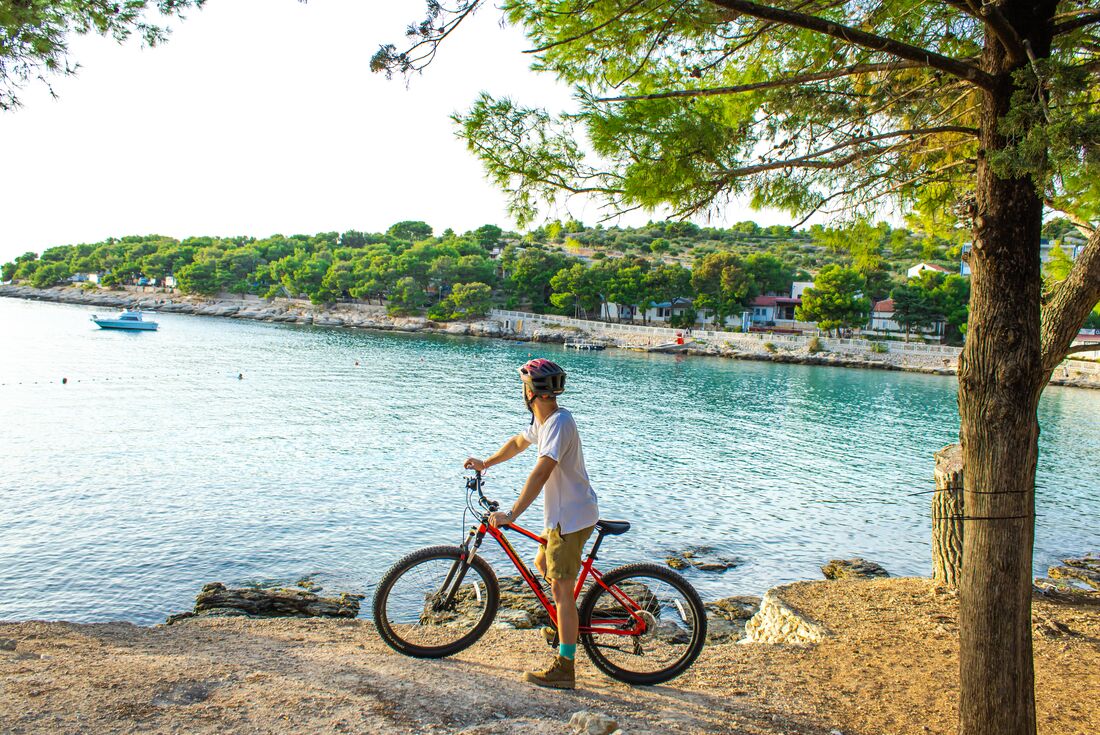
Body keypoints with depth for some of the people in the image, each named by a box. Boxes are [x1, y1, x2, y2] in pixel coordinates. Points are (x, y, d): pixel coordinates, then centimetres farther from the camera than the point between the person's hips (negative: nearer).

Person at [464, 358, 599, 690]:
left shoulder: (559, 423, -24)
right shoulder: (543, 419, 7)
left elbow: (540, 473, -32)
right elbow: (519, 442, 27)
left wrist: (511, 515, -31)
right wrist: (485, 463, 23)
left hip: (571, 516, -10)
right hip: (563, 513, 10)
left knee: (561, 588, -5)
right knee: (543, 564, 25)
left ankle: (564, 668, 3)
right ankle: (568, 625, 41)